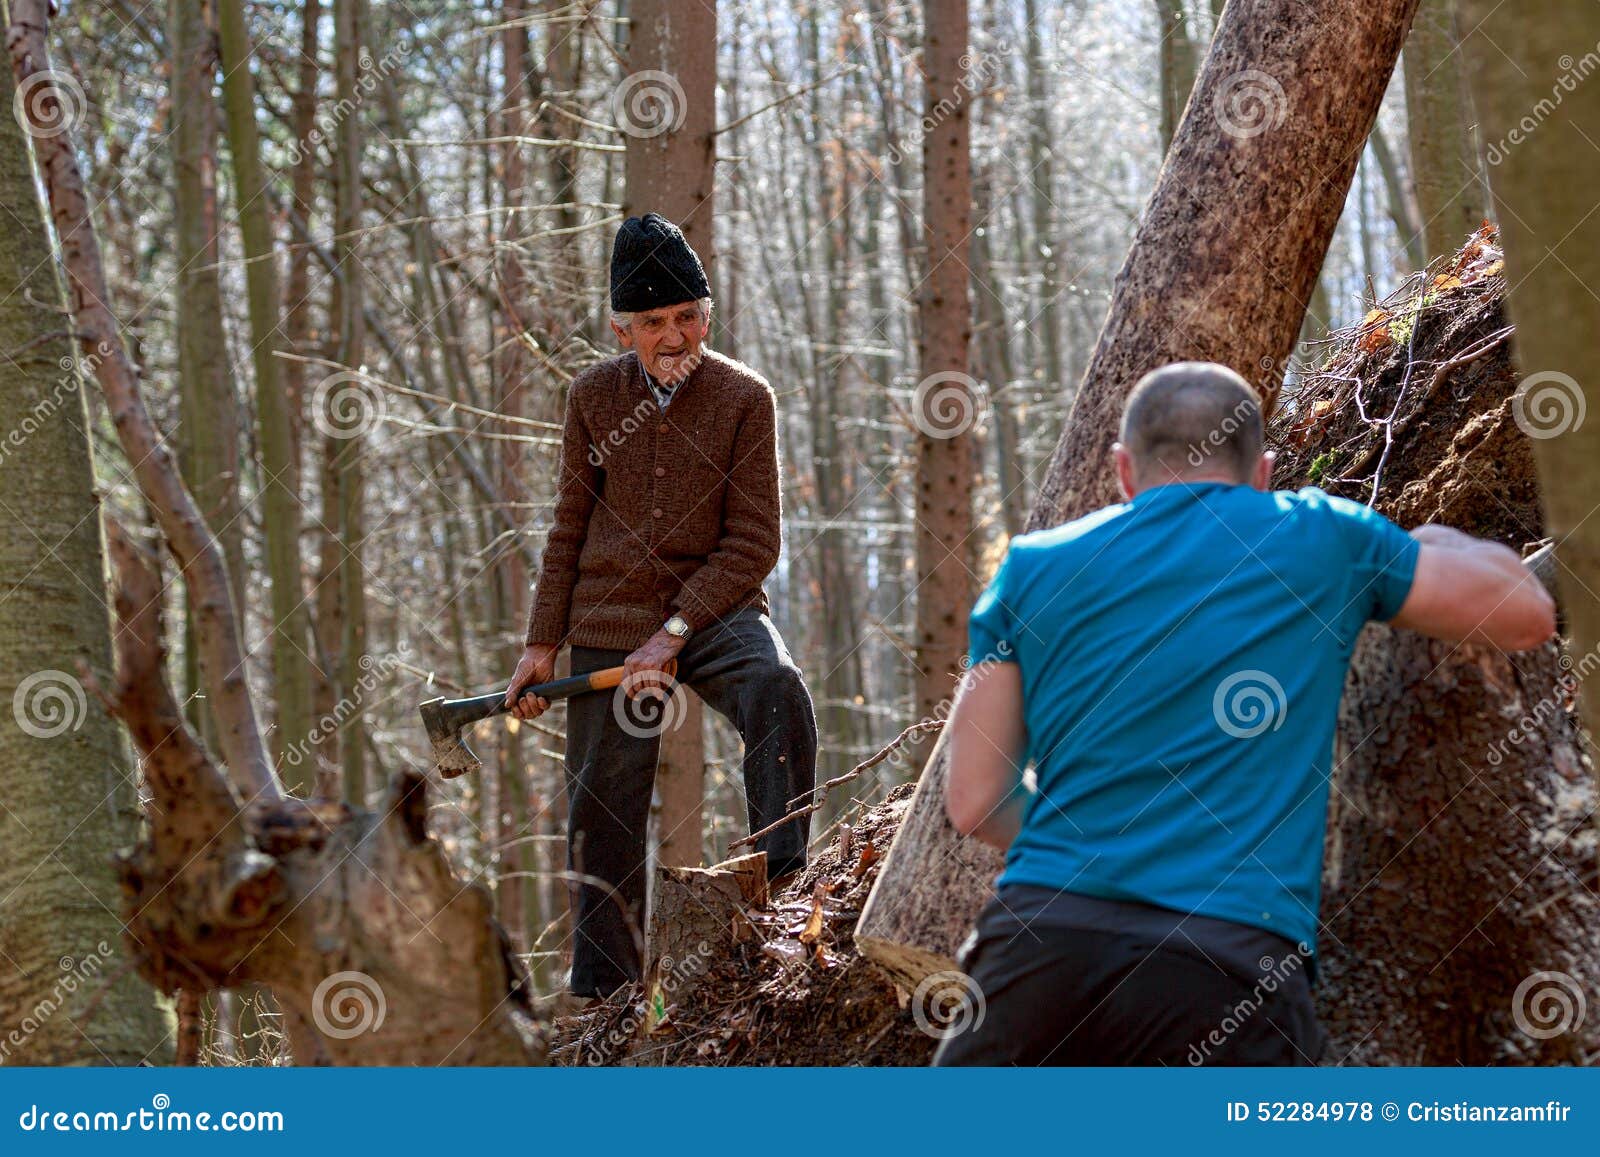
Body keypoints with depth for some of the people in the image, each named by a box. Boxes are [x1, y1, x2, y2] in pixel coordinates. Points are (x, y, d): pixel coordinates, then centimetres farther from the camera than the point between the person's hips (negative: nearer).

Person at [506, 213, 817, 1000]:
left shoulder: (744, 398, -7)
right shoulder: (594, 396, 3)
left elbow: (753, 543, -9)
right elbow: (570, 528, 10)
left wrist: (673, 634, -17)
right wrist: (543, 643, 7)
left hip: (713, 611, -3)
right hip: (609, 623, 3)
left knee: (775, 686, -35)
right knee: (602, 811, 6)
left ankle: (786, 879, -30)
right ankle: (601, 990, 20)